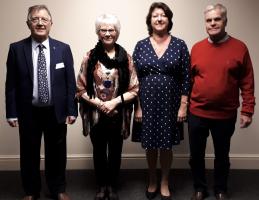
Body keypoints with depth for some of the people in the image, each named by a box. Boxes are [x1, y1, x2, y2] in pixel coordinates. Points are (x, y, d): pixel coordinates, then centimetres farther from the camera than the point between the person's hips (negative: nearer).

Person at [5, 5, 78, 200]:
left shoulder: (63, 49, -2)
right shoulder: (16, 49, -3)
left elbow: (70, 82, -1)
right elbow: (11, 84, -3)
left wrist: (72, 110, -4)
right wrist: (12, 113, -6)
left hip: (56, 112, 1)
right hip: (28, 112, 0)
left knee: (56, 153, 14)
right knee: (29, 154, 14)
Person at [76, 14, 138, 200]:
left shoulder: (126, 57, -4)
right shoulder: (90, 57, -4)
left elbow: (134, 89, -4)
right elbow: (81, 89, -3)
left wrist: (115, 102, -16)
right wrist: (98, 103, -16)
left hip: (118, 115, 0)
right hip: (95, 114, 0)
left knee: (115, 152, 14)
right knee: (99, 151, 14)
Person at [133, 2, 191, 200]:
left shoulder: (179, 45, -2)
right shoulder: (140, 46, 1)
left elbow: (186, 78, -2)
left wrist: (183, 106, -7)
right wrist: (137, 107, -2)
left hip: (170, 104, -1)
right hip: (147, 104, 1)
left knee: (166, 145, 10)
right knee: (150, 145, 13)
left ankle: (164, 183, 31)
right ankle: (152, 181, 35)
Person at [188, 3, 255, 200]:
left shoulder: (239, 48, -5)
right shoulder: (196, 48, 0)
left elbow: (247, 83, -4)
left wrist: (247, 110, -7)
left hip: (225, 115, -1)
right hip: (197, 114, 2)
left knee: (222, 156, 16)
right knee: (196, 155, 13)